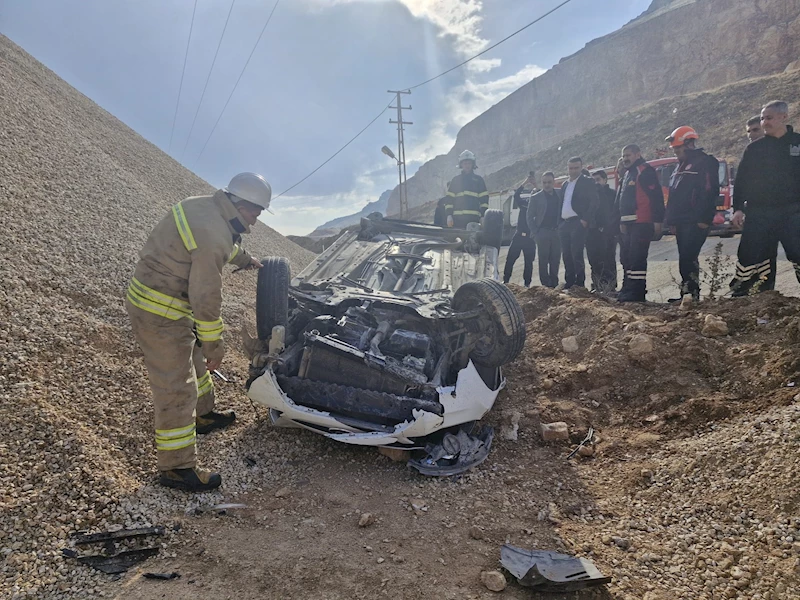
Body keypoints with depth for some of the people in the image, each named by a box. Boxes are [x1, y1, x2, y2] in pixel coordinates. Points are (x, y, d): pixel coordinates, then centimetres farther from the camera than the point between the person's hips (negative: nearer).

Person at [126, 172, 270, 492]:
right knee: (176, 388, -3)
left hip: (147, 291, 11)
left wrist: (243, 258, 43)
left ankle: (203, 415, 47)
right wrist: (214, 346, -13)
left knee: (194, 357, 27)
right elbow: (206, 298, -23)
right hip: (160, 313, -11)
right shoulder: (214, 238, -28)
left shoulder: (204, 205, 2)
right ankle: (176, 468, 8)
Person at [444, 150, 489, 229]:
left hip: (474, 218, -1)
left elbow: (484, 199, 9)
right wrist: (449, 215, 0)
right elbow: (449, 198, 11)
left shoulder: (478, 179, 13)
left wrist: (483, 216, 0)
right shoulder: (455, 179, 15)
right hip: (458, 218, 1)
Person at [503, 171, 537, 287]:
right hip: (519, 234, 0)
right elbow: (516, 195, -8)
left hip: (531, 236, 0)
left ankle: (527, 283, 8)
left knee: (529, 261, 3)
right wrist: (525, 183, -15)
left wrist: (535, 185, -18)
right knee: (510, 258, -3)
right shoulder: (524, 203, 9)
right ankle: (505, 280, 3)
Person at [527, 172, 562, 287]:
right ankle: (545, 285, 3)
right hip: (543, 233, -2)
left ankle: (554, 284, 10)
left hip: (556, 232, 2)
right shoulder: (536, 198, 4)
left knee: (555, 260, 3)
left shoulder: (560, 196, 11)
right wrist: (535, 232, -5)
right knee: (543, 260, -1)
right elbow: (530, 217, 4)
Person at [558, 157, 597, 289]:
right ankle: (569, 282, 12)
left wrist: (585, 220, -14)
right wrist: (559, 223, 10)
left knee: (577, 254, -11)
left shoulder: (588, 182, 1)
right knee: (566, 255, 6)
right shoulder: (564, 184, 20)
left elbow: (593, 202, -6)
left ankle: (579, 283, -7)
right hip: (564, 223, 6)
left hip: (578, 223, -6)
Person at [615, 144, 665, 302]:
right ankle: (628, 288, 21)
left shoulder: (646, 171, -7)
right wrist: (622, 221, 24)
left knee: (637, 259, -12)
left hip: (641, 224, -10)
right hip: (628, 224, 10)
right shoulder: (627, 174, 23)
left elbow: (657, 197, -14)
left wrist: (657, 221, -19)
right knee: (626, 258, 13)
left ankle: (637, 292, -11)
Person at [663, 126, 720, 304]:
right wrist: (671, 221, 17)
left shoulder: (705, 162, -6)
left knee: (688, 257, -15)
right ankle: (687, 294, 13)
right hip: (681, 222, 9)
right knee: (686, 258, 9)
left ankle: (691, 292, -14)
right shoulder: (681, 166, 22)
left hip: (695, 222, -9)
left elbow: (710, 192, -15)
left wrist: (703, 219, -21)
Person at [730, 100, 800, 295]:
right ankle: (739, 294, 6)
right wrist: (738, 208, 0)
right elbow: (741, 180, 8)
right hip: (759, 213, 1)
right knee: (748, 256, -1)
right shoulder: (754, 148, 9)